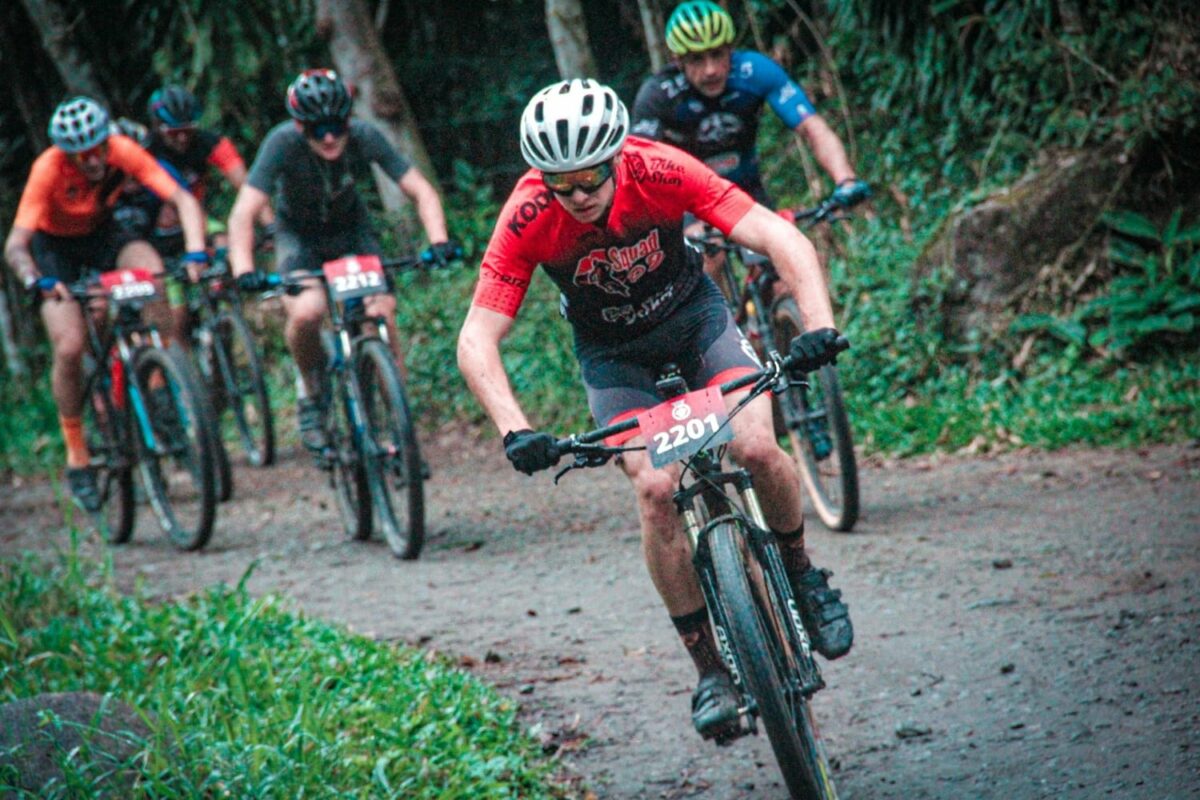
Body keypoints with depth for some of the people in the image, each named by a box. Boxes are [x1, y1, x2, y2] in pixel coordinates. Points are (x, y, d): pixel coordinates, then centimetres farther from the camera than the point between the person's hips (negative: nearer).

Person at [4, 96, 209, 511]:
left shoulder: (124, 151, -27)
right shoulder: (48, 170, -33)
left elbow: (182, 199, -31)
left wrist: (195, 254, -47)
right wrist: (39, 281, -57)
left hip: (101, 234, 2)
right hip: (54, 245, -2)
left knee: (155, 274, -30)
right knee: (69, 348, -18)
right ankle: (77, 456, -1)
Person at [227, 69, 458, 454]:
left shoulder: (364, 136, -25)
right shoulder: (283, 143, -31)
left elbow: (421, 191, -23)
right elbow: (243, 214, -35)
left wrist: (438, 241, -39)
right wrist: (243, 271, -50)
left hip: (351, 227, 2)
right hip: (298, 233, -2)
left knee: (382, 313, -18)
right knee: (306, 312, -29)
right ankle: (312, 393, 1)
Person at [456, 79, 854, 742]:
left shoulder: (661, 171, -30)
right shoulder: (528, 217, -28)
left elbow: (782, 239, -32)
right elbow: (476, 341, -29)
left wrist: (819, 325, -48)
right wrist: (515, 431, -44)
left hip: (693, 316, 0)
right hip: (612, 351, 0)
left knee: (757, 447, -23)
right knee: (655, 488, -20)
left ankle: (801, 573, 7)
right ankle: (709, 667, -6)